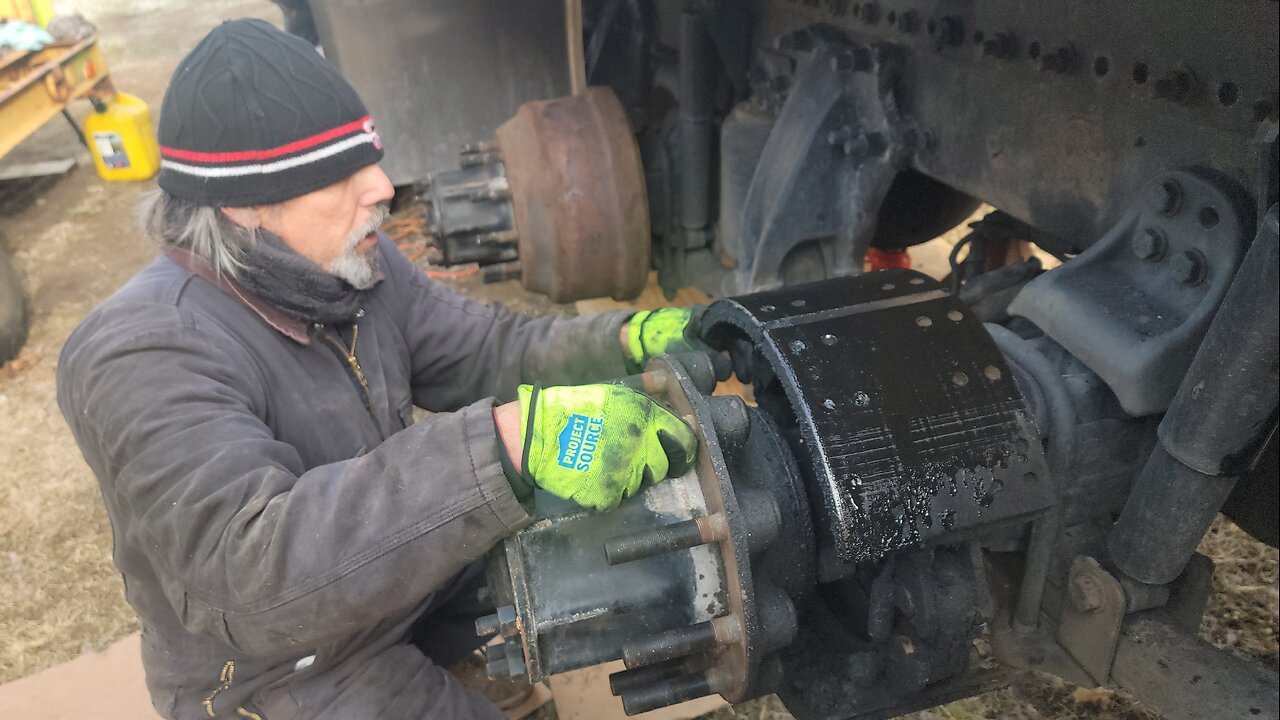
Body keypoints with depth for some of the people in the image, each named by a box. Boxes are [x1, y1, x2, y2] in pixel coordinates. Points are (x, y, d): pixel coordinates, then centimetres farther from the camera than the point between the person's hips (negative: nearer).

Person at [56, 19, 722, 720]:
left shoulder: (354, 265, -5)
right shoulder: (147, 355, -29)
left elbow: (489, 352, -4)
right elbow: (248, 571, -42)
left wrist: (631, 340, -22)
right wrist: (509, 447, -54)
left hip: (409, 563, 7)